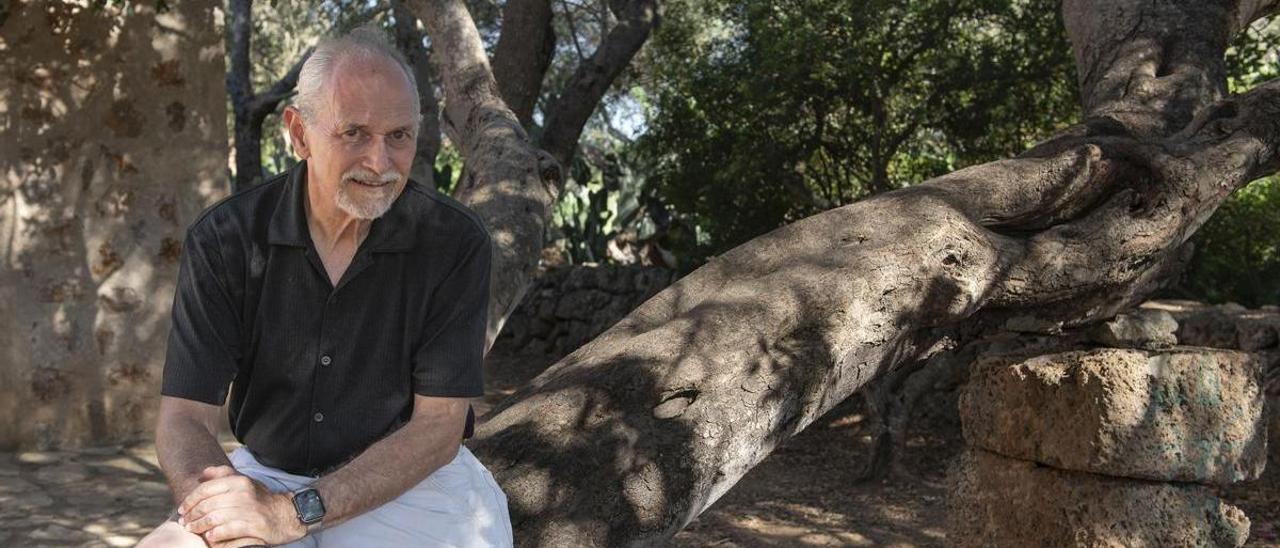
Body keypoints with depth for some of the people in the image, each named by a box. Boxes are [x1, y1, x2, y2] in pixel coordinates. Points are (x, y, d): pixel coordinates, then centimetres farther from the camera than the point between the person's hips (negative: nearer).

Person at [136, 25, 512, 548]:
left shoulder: (455, 243, -13)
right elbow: (185, 415, -10)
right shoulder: (223, 240, -8)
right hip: (264, 473, 0)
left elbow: (439, 426, -14)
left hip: (409, 482, 0)